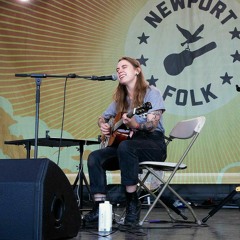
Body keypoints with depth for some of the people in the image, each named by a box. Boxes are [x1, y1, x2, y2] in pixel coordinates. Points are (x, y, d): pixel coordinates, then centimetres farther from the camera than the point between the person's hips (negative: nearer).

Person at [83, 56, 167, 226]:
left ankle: (132, 202, -29)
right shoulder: (120, 98, 15)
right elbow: (103, 117, 23)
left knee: (125, 146, -39)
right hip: (128, 141, 6)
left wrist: (134, 124, -38)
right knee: (94, 157, -18)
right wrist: (104, 125, -2)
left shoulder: (151, 93, -5)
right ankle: (99, 206, -20)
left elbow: (152, 124, -17)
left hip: (153, 144, -6)